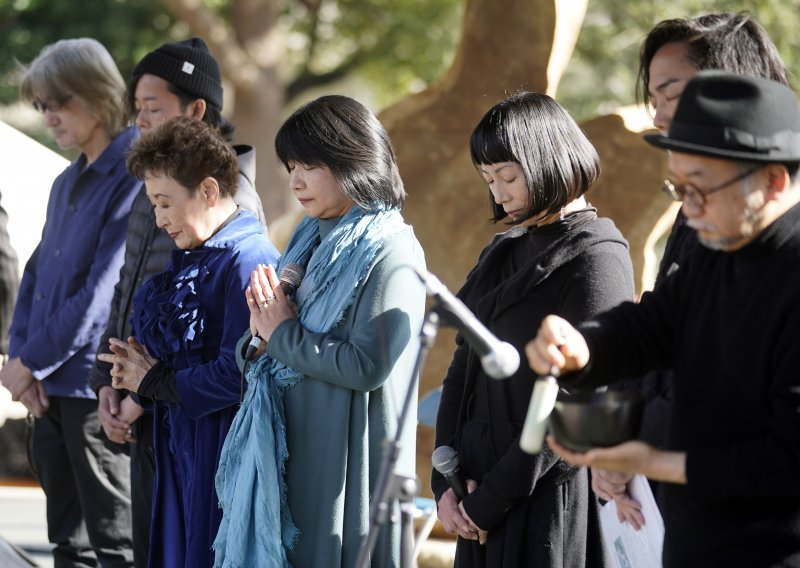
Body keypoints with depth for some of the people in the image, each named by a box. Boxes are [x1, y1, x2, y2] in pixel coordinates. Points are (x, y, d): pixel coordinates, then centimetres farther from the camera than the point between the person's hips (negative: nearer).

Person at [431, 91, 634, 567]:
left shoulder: (597, 257, -10)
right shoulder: (504, 253, 14)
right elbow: (463, 371, 12)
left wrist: (492, 500, -13)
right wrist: (446, 483, -1)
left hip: (549, 495, -7)